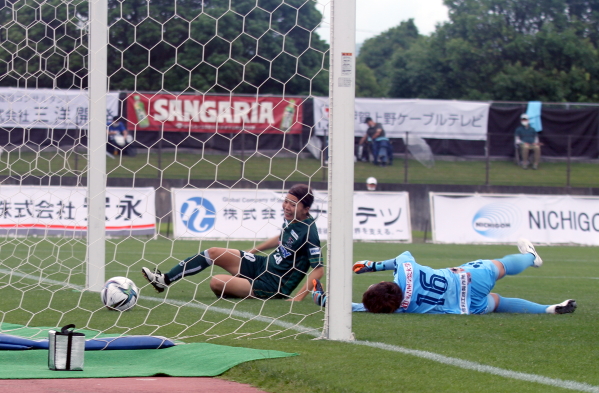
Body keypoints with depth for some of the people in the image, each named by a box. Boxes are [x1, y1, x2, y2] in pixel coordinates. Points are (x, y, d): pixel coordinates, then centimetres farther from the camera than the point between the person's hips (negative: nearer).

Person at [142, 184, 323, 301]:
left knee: (216, 283, -22)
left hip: (271, 285, -9)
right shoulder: (290, 219, 3)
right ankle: (165, 280, 9)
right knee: (213, 253, 4)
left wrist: (298, 298, -28)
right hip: (262, 264, 9)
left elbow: (319, 269, -24)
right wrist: (254, 250, 30)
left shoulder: (308, 231, -22)